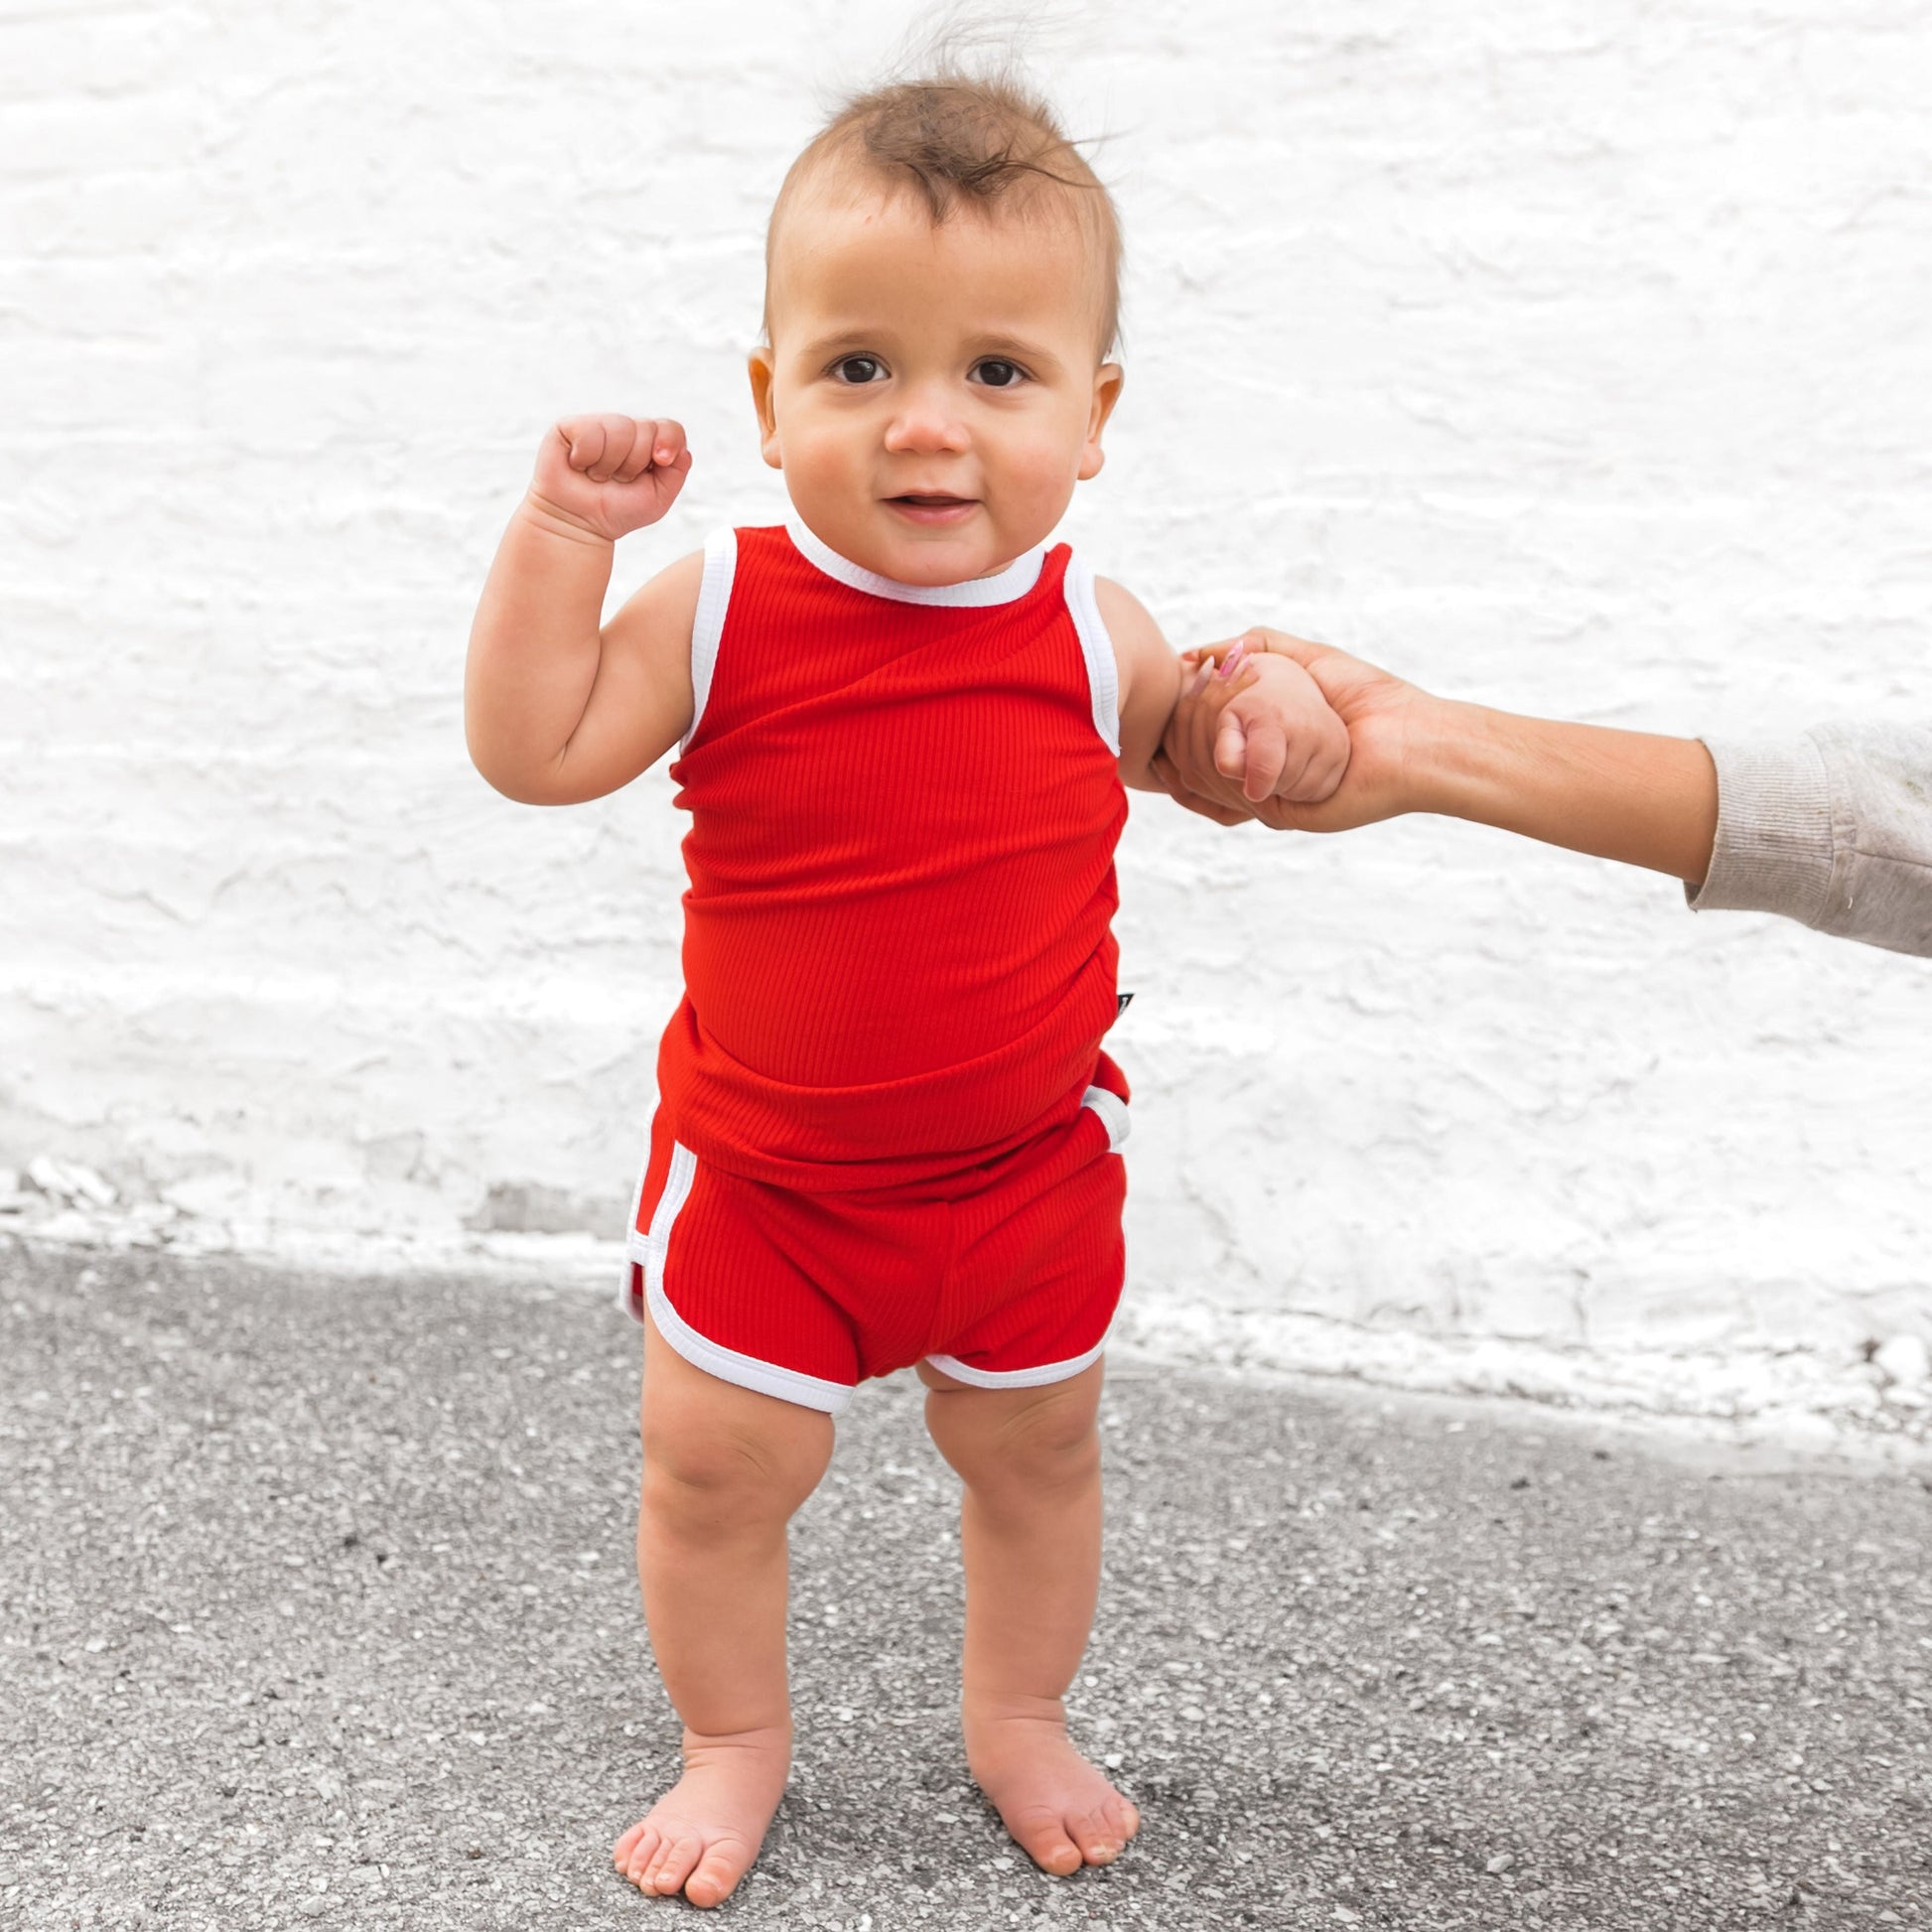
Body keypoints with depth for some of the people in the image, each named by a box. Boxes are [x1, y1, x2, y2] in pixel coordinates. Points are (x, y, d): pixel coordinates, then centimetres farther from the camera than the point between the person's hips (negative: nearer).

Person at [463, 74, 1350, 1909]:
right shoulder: (723, 609, -16)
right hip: (757, 1173, -1)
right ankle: (735, 1740, 38)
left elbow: (1174, 743, 9)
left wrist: (1266, 707, -13)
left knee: (1034, 1450, 20)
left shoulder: (1086, 628, -11)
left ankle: (1017, 1715, 47)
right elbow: (532, 751, -17)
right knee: (713, 1469, 10)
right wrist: (560, 534, -25)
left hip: (1024, 1165, 2)